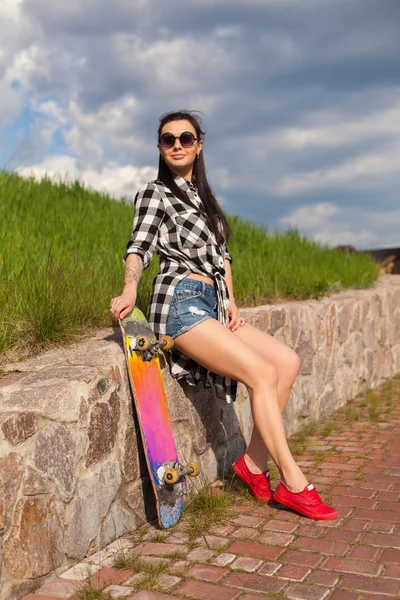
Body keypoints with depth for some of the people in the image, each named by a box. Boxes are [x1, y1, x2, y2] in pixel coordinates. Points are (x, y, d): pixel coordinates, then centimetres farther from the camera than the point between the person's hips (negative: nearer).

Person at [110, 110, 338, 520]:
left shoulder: (203, 196, 22)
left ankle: (254, 462, 1)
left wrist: (231, 302, 8)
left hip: (212, 303, 7)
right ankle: (293, 484, -10)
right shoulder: (155, 193, 2)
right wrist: (130, 289, -32)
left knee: (288, 361, -4)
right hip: (179, 303, -7)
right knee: (263, 373, -18)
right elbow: (138, 247, -12)